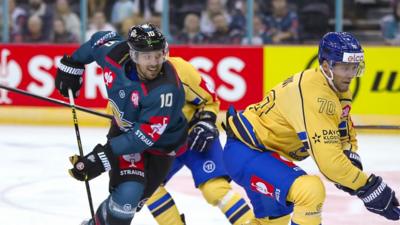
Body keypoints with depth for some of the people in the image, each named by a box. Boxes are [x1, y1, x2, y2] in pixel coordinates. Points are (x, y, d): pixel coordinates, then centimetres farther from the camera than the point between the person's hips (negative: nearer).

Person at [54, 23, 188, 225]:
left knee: (130, 200, -8)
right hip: (125, 128, 3)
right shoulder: (116, 53, -23)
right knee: (126, 191, -16)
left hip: (160, 143, -3)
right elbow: (100, 39, 2)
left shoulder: (166, 89, -36)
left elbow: (146, 135, -36)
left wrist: (103, 156, -39)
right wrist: (72, 65, 14)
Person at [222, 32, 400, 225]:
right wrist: (369, 187, -26)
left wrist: (351, 159, -7)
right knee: (310, 191, -29)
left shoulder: (338, 89, 3)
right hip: (245, 153, -11)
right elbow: (329, 160, -32)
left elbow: (345, 137, 15)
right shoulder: (314, 95, -28)